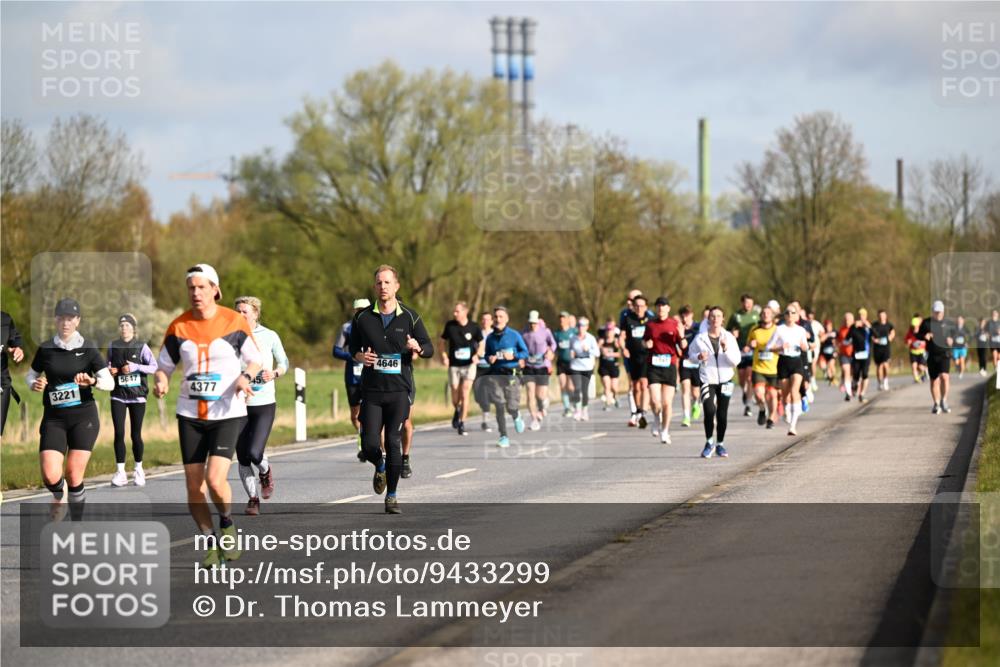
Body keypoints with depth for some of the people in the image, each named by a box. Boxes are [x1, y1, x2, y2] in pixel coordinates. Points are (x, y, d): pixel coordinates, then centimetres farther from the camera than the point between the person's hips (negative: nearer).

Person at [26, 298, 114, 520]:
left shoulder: (88, 348, -1)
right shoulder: (46, 349, 3)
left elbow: (109, 382, -4)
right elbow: (31, 375, 17)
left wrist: (92, 381, -25)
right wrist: (35, 384, -6)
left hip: (84, 417, -1)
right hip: (54, 419, 1)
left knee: (74, 476, -6)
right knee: (50, 476, -13)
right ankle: (59, 497, 23)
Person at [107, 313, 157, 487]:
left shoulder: (141, 347, 0)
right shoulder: (112, 346, 7)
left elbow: (154, 367, -6)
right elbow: (108, 366, 20)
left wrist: (135, 367, -17)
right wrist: (109, 371, -2)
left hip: (137, 395, -1)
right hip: (118, 395, 1)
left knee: (136, 434, 3)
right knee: (119, 433, -7)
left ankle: (138, 469, 19)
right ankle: (120, 471, -2)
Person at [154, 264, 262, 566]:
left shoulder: (234, 321, -4)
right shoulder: (178, 326, 2)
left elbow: (255, 360, 6)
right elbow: (164, 365, 9)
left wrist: (245, 377, -14)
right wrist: (162, 381, -12)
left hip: (227, 413, -3)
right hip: (190, 414, 3)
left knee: (215, 479, -19)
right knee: (194, 486, 1)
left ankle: (227, 525, 11)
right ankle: (210, 541, 20)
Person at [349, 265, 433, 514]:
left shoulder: (409, 317, 1)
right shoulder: (362, 318, 4)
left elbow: (429, 349, 6)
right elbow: (353, 347, 16)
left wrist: (417, 347, -17)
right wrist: (359, 356, -7)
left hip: (400, 391, -1)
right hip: (372, 391, 1)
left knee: (394, 444, -3)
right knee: (370, 445, -6)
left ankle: (391, 496, 8)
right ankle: (380, 468, 30)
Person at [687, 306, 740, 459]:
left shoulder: (729, 338, -1)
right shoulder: (700, 338, -2)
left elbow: (736, 360, -5)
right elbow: (691, 354, 11)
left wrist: (726, 350, -22)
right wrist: (699, 357, -11)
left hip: (725, 379, 2)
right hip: (707, 379, -2)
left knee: (722, 414, 6)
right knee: (709, 411, -18)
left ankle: (720, 444, 23)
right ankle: (709, 442, 1)